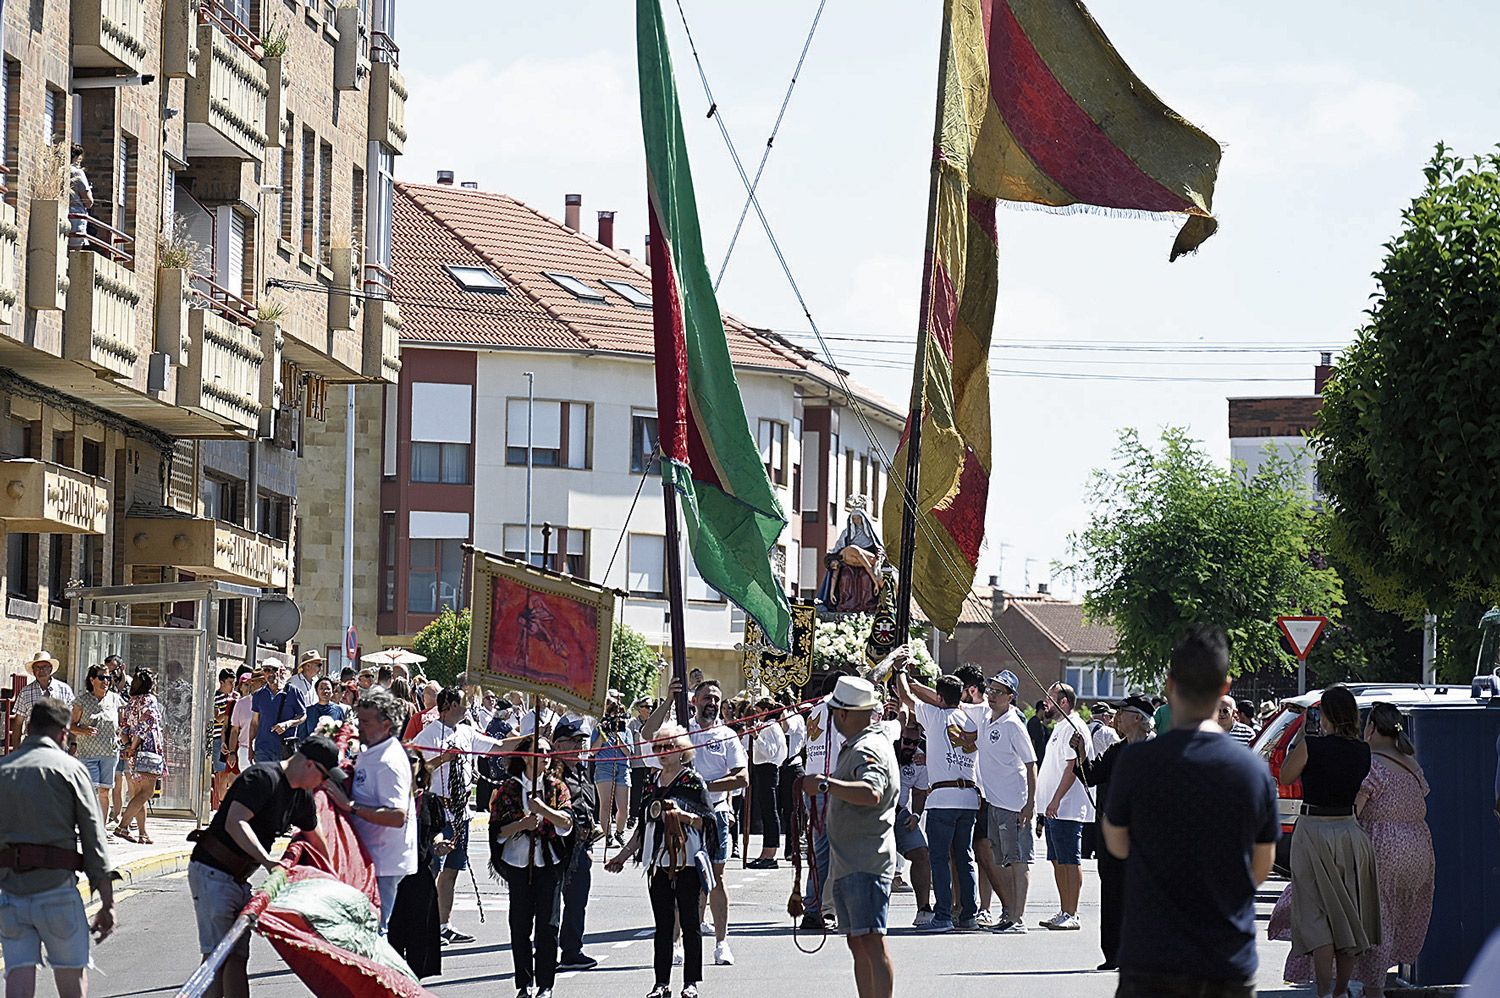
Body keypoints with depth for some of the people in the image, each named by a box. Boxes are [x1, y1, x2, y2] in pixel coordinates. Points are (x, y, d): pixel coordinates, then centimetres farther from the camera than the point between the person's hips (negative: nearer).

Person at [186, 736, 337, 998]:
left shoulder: (302, 798, 12)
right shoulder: (263, 777, -18)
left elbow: (315, 839, 28)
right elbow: (235, 823, -28)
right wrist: (266, 860, -37)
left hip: (238, 878, 9)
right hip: (212, 870, -9)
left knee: (238, 956, 7)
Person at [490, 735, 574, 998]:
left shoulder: (557, 787, 5)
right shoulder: (509, 788, 3)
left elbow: (566, 823, -8)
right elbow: (497, 829, 1)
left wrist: (543, 809, -23)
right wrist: (522, 824, -15)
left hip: (550, 862, 0)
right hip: (518, 862, 0)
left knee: (548, 924, -3)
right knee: (520, 925, 1)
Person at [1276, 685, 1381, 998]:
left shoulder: (1311, 746, -14)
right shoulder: (1363, 751, 0)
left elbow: (1285, 778, -2)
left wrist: (1298, 738, 7)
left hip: (1315, 832, -4)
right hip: (1350, 830, 5)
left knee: (1318, 916, -2)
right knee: (1348, 915, 13)